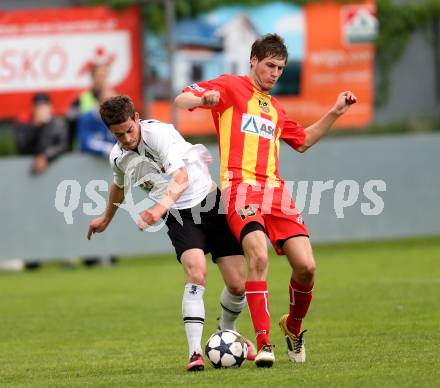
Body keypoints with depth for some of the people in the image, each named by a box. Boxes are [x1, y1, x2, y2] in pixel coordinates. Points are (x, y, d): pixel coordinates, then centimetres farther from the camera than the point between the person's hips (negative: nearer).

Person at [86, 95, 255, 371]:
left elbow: (181, 176, -33)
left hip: (211, 203, -3)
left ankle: (227, 333, 27)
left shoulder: (159, 133, -19)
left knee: (238, 284, -5)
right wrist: (106, 219, 42)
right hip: (180, 217, 3)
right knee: (196, 273, -26)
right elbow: (120, 186, 26)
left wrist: (161, 207, -49)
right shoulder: (118, 157, 1)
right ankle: (195, 352, -29)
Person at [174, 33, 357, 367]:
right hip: (241, 186, -6)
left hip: (275, 189, 6)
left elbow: (303, 141, 39)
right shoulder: (231, 87, 9)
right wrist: (204, 98, -23)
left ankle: (293, 327, 21)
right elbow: (181, 100, 0)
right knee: (258, 255, -28)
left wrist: (335, 113, 30)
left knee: (306, 266, -7)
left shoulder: (276, 109, 27)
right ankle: (263, 344, -26)